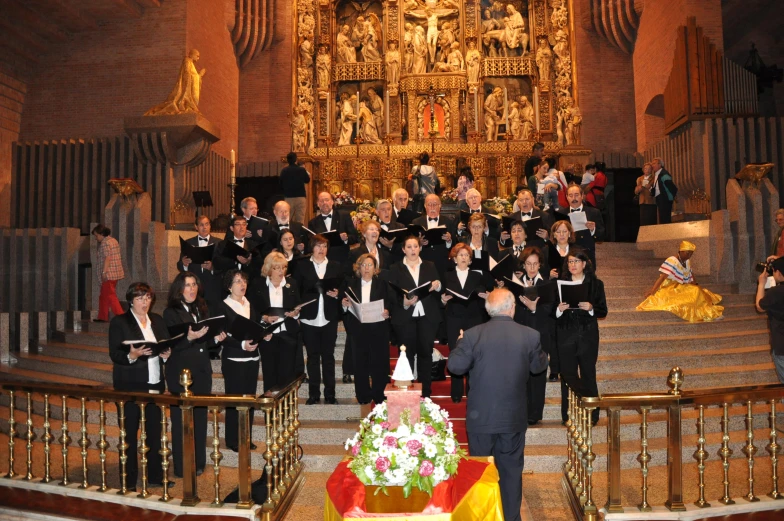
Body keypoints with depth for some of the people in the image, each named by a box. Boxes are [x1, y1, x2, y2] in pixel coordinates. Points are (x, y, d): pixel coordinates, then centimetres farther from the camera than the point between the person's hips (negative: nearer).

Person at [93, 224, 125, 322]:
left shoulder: (105, 242, -12)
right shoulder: (113, 240, 17)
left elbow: (107, 258, -20)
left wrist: (104, 272, -23)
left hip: (109, 274, -10)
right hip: (115, 273, 10)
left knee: (110, 296, -9)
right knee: (104, 296, 15)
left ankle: (120, 315, -13)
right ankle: (102, 317, 20)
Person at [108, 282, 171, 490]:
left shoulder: (157, 320, 13)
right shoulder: (119, 322, -2)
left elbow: (166, 346, 15)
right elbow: (114, 355, -7)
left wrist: (166, 353, -6)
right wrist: (132, 355, -26)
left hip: (155, 384, 4)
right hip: (130, 385, -4)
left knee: (154, 431, 6)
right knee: (130, 433, 2)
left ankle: (155, 476, 17)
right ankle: (129, 481, 12)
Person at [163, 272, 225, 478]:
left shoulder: (202, 309, 10)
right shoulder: (171, 312, -8)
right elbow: (171, 346, -15)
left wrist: (216, 339, -3)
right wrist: (189, 337, -30)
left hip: (202, 371, 6)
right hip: (181, 373, -6)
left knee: (200, 417, 12)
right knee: (182, 419, 3)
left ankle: (199, 462, 24)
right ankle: (182, 467, 15)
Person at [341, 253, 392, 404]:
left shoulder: (383, 284, 10)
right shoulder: (350, 284, 12)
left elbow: (390, 304, 5)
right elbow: (345, 308, 10)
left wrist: (387, 312, -14)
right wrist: (344, 305, -12)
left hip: (378, 329, -1)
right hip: (357, 329, 1)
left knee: (379, 362, -1)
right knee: (360, 363, 2)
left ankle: (379, 396, 10)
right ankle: (363, 396, 12)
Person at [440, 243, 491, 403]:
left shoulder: (478, 276, 11)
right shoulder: (447, 277, 10)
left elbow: (483, 301, 7)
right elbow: (443, 302, 6)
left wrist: (486, 297, -13)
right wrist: (443, 300, -15)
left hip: (474, 320, 0)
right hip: (454, 321, 0)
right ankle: (456, 393, 8)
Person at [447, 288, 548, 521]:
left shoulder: (472, 335, -14)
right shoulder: (530, 335, -9)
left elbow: (455, 366, -7)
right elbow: (539, 366, 5)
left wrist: (460, 344, 10)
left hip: (481, 416, -1)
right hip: (514, 417, 1)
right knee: (511, 470, 15)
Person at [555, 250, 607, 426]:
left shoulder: (595, 284, 5)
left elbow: (603, 311, 3)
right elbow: (551, 311, 5)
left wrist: (591, 308, -16)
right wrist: (559, 309, -16)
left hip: (588, 334, -1)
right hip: (565, 335, 1)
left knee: (588, 374, 3)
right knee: (568, 375, 3)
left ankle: (592, 415, 13)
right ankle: (568, 416, 11)